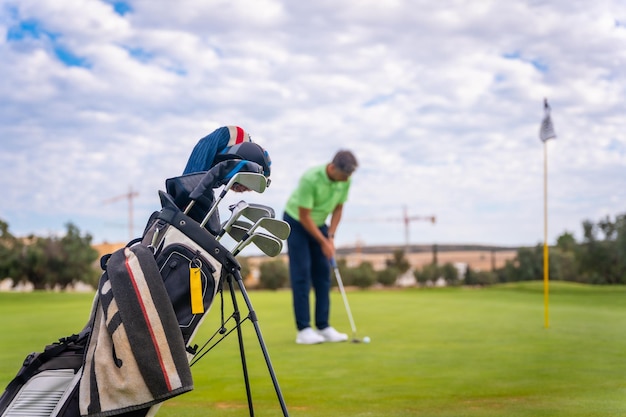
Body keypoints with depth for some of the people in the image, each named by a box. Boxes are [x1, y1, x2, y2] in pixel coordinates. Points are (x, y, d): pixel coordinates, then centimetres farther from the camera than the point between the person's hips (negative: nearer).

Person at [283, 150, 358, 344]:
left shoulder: (345, 181, -14)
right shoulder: (310, 178, -32)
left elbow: (338, 209, 0)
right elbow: (304, 216, -26)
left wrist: (330, 237, -10)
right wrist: (323, 242, -22)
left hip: (319, 223, 6)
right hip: (296, 222, -6)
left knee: (323, 274, 1)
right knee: (301, 274, -11)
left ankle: (323, 327, 4)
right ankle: (303, 329, -9)